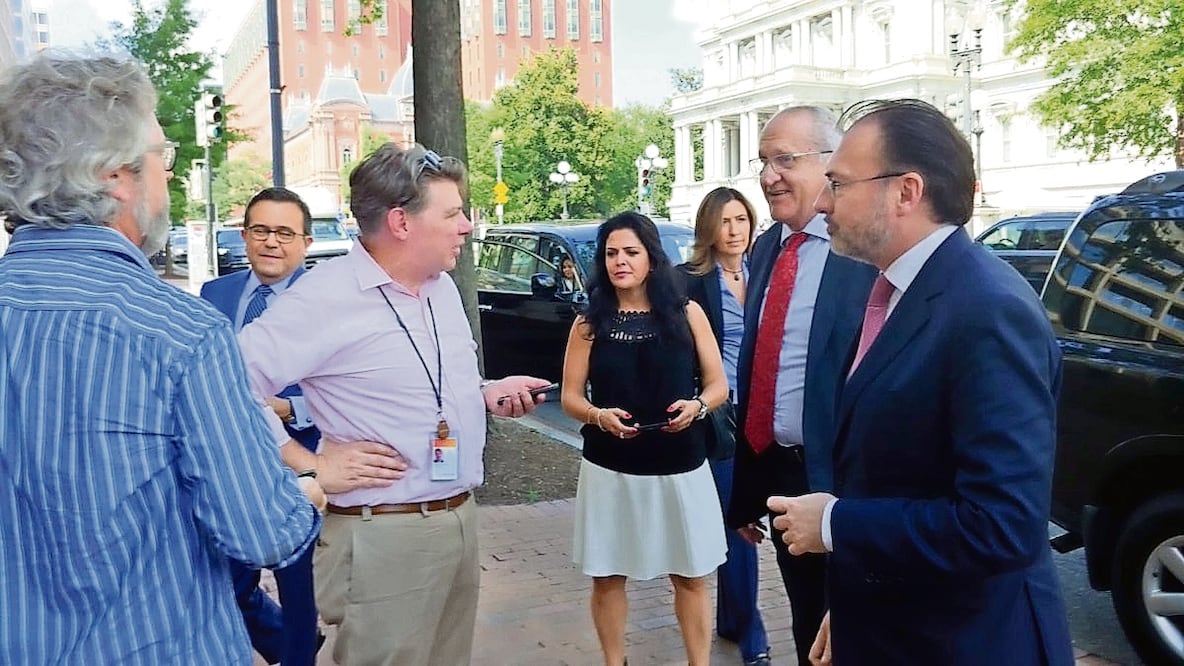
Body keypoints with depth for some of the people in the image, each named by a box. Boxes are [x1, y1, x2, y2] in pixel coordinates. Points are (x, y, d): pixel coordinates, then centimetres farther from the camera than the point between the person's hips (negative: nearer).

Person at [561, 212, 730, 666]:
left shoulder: (687, 314, 1)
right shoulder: (589, 322, 1)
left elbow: (718, 384, 5)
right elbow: (570, 397, 2)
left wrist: (697, 405, -17)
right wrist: (599, 416, -19)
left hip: (680, 468, 0)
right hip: (609, 469, 0)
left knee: (691, 576, 10)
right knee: (607, 576, 10)